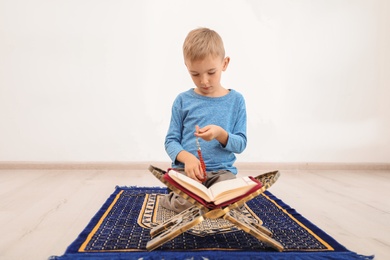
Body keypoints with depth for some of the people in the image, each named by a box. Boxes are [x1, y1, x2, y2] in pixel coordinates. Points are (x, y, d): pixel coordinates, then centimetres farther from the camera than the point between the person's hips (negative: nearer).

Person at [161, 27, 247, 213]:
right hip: (186, 168, -1)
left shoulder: (235, 100, 3)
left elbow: (240, 143, 2)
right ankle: (170, 200, 8)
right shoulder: (183, 100, 3)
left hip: (222, 170, 2)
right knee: (185, 203, -30)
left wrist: (220, 134, -21)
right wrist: (187, 157, -19)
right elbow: (171, 140, 3)